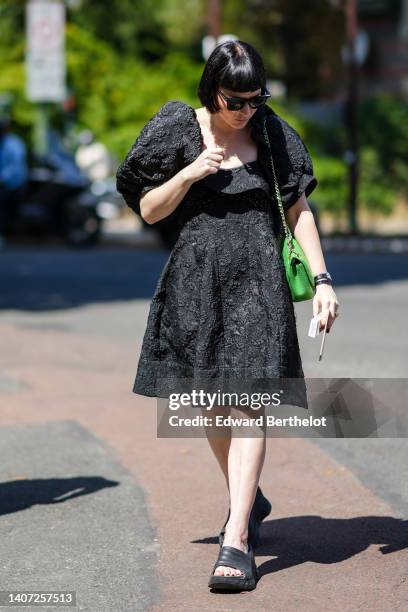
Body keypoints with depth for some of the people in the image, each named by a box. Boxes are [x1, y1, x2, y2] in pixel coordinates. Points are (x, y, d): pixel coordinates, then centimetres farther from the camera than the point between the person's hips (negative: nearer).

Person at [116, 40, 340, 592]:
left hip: (257, 276, -2)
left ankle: (236, 540, -17)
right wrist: (190, 173, -14)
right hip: (196, 276, 2)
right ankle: (250, 500, 36)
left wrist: (322, 279, -1)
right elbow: (148, 210, 3)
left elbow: (299, 209, 7)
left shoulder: (272, 133, 2)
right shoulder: (178, 129, 1)